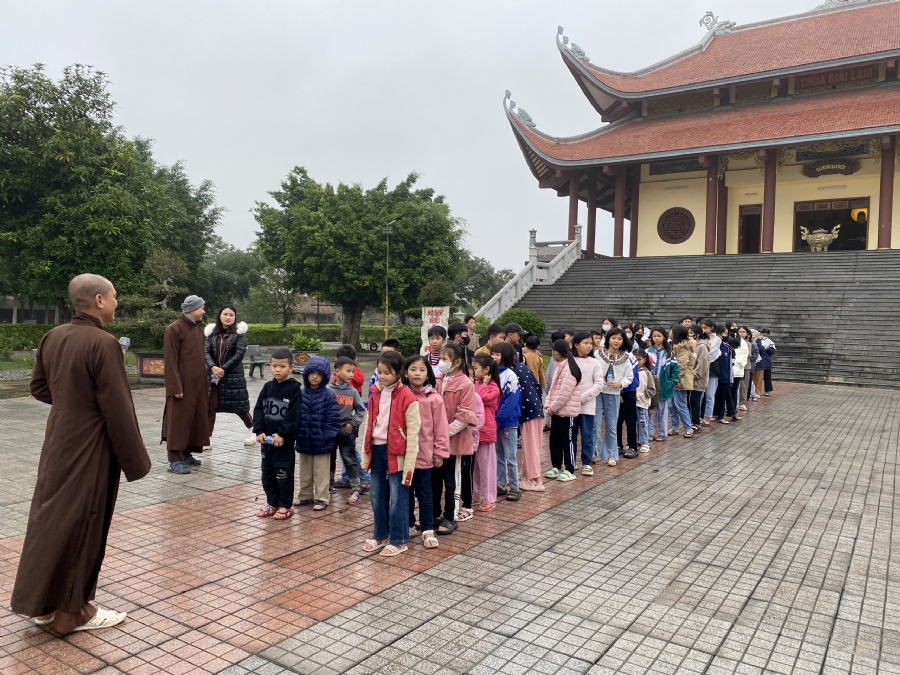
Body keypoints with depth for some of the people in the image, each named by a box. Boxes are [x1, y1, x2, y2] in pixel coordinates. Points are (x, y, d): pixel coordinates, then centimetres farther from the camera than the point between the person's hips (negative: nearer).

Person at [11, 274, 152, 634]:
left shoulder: (52, 337, 3)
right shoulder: (103, 343, -22)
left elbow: (38, 386, 14)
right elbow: (117, 409, -21)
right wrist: (134, 461, -13)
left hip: (57, 442, 8)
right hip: (89, 447, -8)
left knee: (50, 516, 17)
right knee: (80, 525, 4)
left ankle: (43, 601, 31)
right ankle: (73, 611, 18)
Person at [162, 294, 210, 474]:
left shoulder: (198, 329, 14)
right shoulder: (174, 329, -11)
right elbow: (170, 361, -15)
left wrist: (205, 381, 14)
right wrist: (175, 386, -19)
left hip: (198, 384, 8)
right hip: (182, 385, -8)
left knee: (196, 419, 11)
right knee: (178, 420, -3)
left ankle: (187, 453, 23)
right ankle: (175, 459, 2)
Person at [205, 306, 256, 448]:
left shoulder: (239, 333, -2)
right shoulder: (212, 333, 8)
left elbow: (239, 355, -11)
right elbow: (207, 352, 0)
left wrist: (223, 369, -16)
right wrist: (213, 367, -17)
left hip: (234, 376, -3)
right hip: (214, 375, 3)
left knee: (239, 406, 5)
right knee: (209, 406, -1)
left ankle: (254, 430, 26)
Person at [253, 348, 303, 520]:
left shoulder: (294, 388, -10)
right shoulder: (267, 387, 6)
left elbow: (294, 415, -15)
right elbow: (258, 410, 3)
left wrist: (282, 433, -20)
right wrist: (259, 431, -9)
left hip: (285, 440, -6)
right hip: (266, 438, 6)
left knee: (284, 473, 3)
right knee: (267, 472, 13)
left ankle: (285, 506, 16)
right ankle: (272, 503, 27)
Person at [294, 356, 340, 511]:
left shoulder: (328, 396, -10)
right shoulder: (301, 394, 0)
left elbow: (334, 420, -10)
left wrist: (326, 436, -14)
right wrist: (297, 434, -2)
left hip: (321, 443, -4)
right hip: (304, 442, 4)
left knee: (321, 473, 7)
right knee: (304, 472, 18)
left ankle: (322, 499, 18)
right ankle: (305, 496, 32)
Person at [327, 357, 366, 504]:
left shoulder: (353, 391, -1)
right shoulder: (328, 390, -7)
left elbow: (361, 410, 3)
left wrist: (353, 424, -6)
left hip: (347, 431, 0)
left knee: (350, 460, 2)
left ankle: (356, 489, 5)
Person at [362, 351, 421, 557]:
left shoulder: (407, 397, -13)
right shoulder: (375, 394, 6)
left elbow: (412, 433, -14)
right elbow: (370, 425, 13)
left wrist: (409, 464, -16)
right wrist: (366, 453, 11)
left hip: (396, 453, -6)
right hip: (377, 450, 6)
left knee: (397, 498, 2)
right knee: (376, 496, 15)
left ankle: (399, 541, 17)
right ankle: (380, 536, 31)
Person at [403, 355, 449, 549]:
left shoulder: (434, 398, -8)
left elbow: (441, 427, -6)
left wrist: (440, 452, -6)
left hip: (424, 454, -3)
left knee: (424, 492, 8)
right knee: (406, 491, 16)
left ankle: (427, 530, 18)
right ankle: (408, 525, 31)